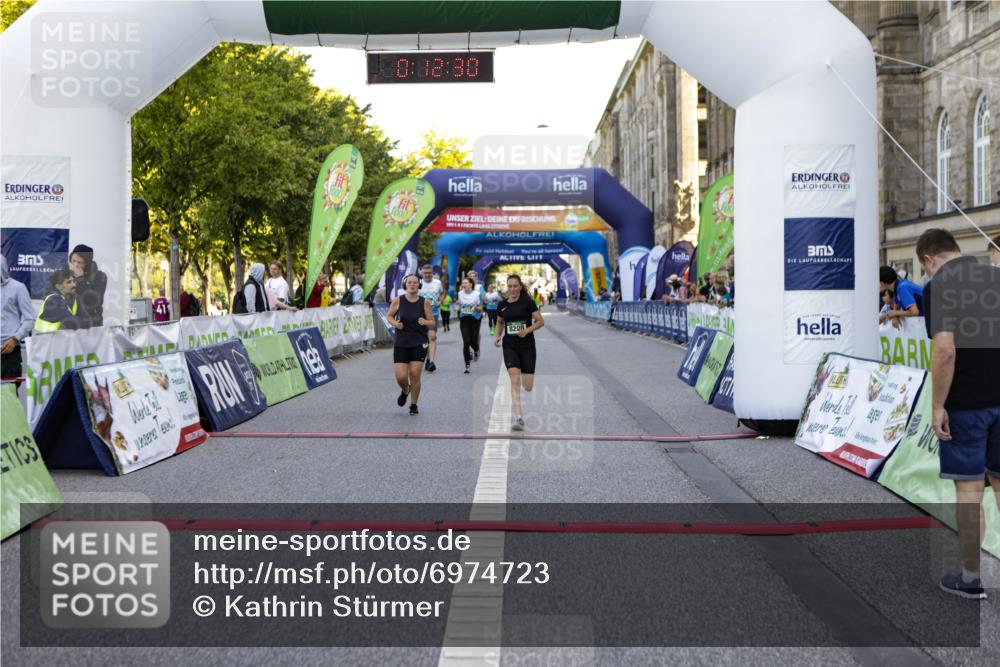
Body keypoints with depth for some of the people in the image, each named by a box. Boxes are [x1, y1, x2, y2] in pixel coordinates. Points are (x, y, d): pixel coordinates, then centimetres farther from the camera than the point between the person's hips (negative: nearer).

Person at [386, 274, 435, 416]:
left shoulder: (425, 302, -2)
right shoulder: (398, 301, -2)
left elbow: (432, 322, 3)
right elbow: (389, 316, 11)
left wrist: (425, 322, -19)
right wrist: (395, 323, -10)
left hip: (419, 344, -1)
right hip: (401, 344, 1)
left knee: (415, 374, -5)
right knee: (401, 376, -6)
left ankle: (413, 405, 15)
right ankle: (405, 391, 32)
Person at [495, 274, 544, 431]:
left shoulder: (527, 301, -5)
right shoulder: (503, 305, 5)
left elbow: (540, 321, -5)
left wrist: (527, 330, -19)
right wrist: (498, 336, 7)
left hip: (527, 346, -1)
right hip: (510, 347, 2)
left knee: (528, 387, 3)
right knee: (515, 380, -16)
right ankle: (518, 418, -16)